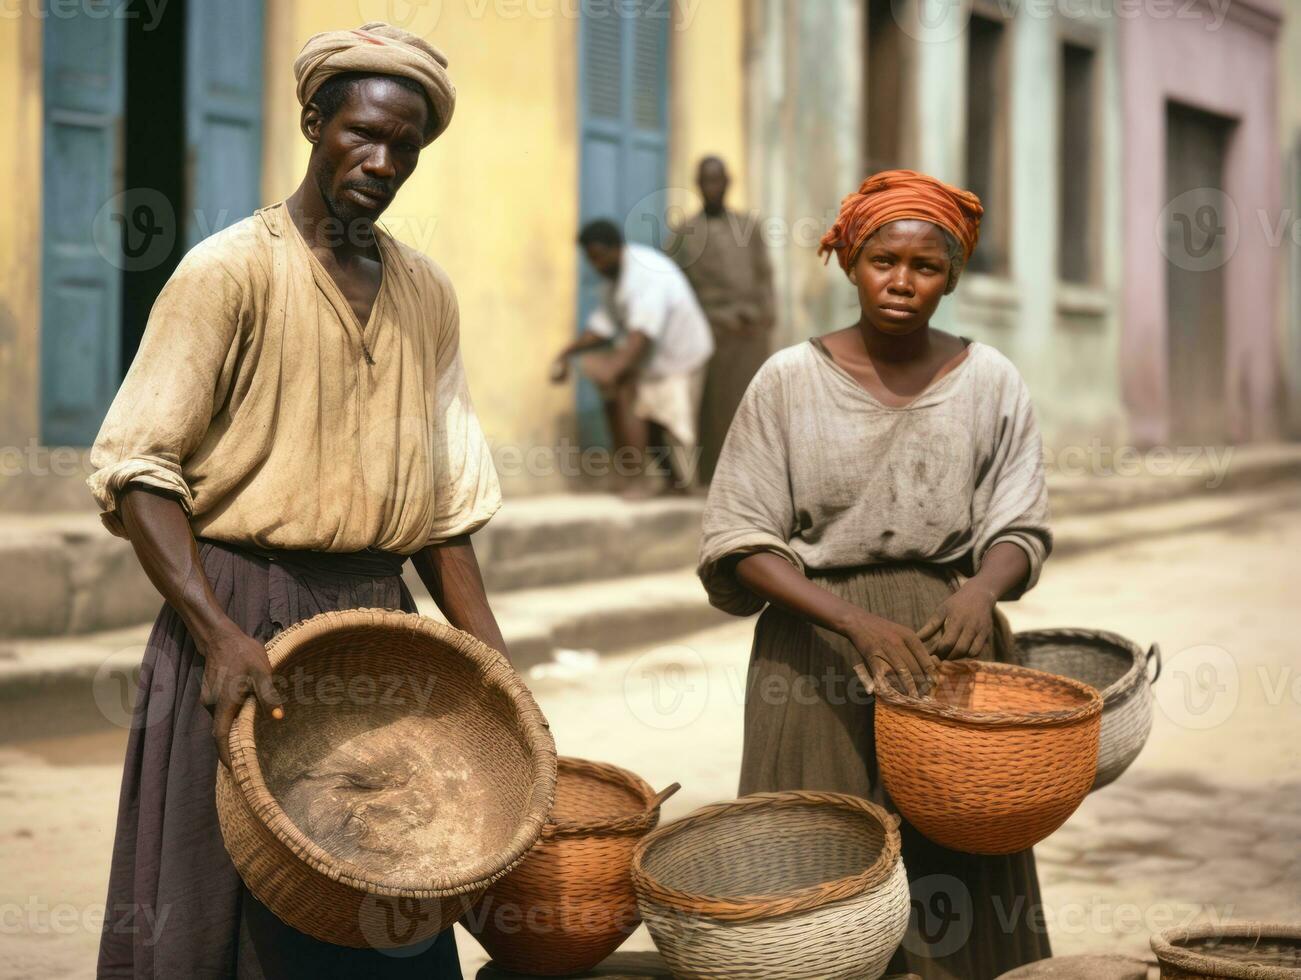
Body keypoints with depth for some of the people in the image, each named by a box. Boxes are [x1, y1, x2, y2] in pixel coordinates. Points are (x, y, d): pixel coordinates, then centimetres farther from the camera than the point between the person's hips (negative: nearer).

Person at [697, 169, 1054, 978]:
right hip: (818, 653, -1)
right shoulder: (791, 380, -1)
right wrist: (858, 623, -17)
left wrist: (983, 588, -16)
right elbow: (740, 544, -4)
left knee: (951, 873, 0)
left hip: (949, 647, 1)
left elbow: (1021, 527, 7)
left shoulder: (989, 382, 4)